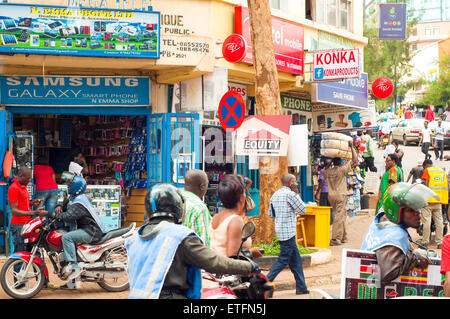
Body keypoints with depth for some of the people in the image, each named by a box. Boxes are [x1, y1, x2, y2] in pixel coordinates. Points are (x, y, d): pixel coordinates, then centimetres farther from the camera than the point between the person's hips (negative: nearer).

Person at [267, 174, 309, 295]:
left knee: (296, 259, 13)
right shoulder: (290, 194, -13)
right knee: (283, 260, -4)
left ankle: (301, 287, 16)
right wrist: (296, 193, -2)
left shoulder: (274, 195, 13)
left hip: (280, 231, 9)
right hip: (288, 232, -9)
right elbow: (303, 210, -6)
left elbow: (270, 214, 18)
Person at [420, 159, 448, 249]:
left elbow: (425, 184, -9)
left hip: (428, 200, -5)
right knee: (439, 221, 6)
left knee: (427, 221, -4)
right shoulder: (442, 171, 16)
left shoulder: (427, 171, -1)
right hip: (439, 200, 5)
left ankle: (425, 242, -3)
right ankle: (440, 242, 5)